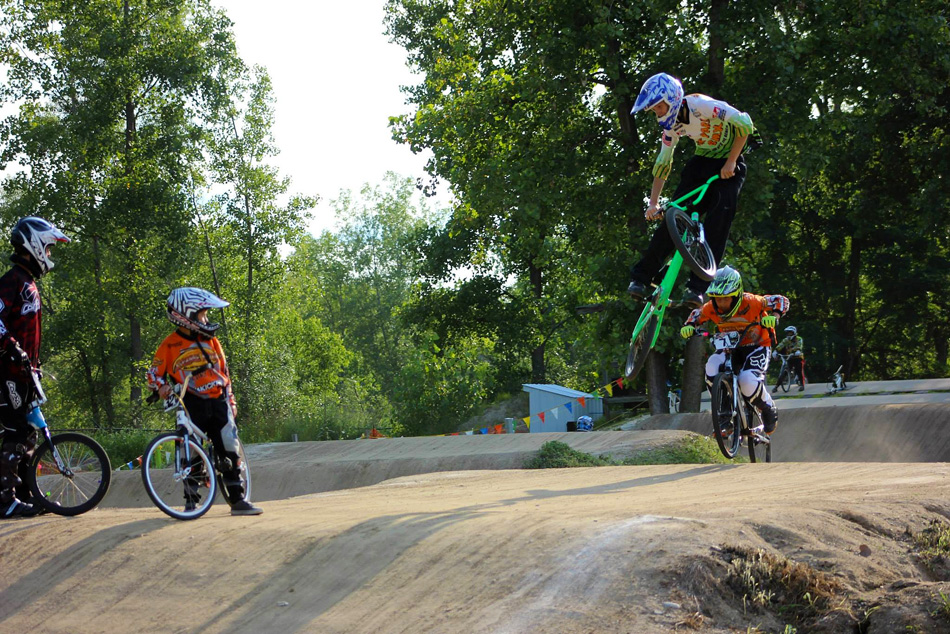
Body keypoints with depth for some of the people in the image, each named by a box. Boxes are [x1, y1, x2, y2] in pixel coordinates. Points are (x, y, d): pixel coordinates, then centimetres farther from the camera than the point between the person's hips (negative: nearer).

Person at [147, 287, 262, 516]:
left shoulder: (210, 341, 10)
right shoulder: (170, 345, -1)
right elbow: (154, 372, 5)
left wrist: (230, 400, 16)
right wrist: (161, 386, -16)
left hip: (217, 402, 3)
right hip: (191, 404, -3)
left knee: (229, 451, -2)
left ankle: (238, 499, 2)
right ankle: (191, 500, 10)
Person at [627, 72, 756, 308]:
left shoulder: (702, 106, -26)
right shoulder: (672, 124, -5)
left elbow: (744, 124, -23)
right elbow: (663, 164, 2)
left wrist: (730, 162, -20)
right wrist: (653, 203, -4)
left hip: (728, 166, -6)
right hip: (702, 162, 6)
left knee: (716, 225, -20)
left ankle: (697, 288, -23)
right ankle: (641, 278, -6)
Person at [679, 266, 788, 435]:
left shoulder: (750, 302, -26)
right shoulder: (711, 308, -15)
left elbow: (781, 301, -17)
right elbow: (696, 315, 6)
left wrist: (774, 315, -38)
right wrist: (689, 326, -17)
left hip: (757, 347, -4)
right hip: (731, 349, 4)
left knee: (749, 381, -30)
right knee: (712, 368, -28)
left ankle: (769, 411, 4)